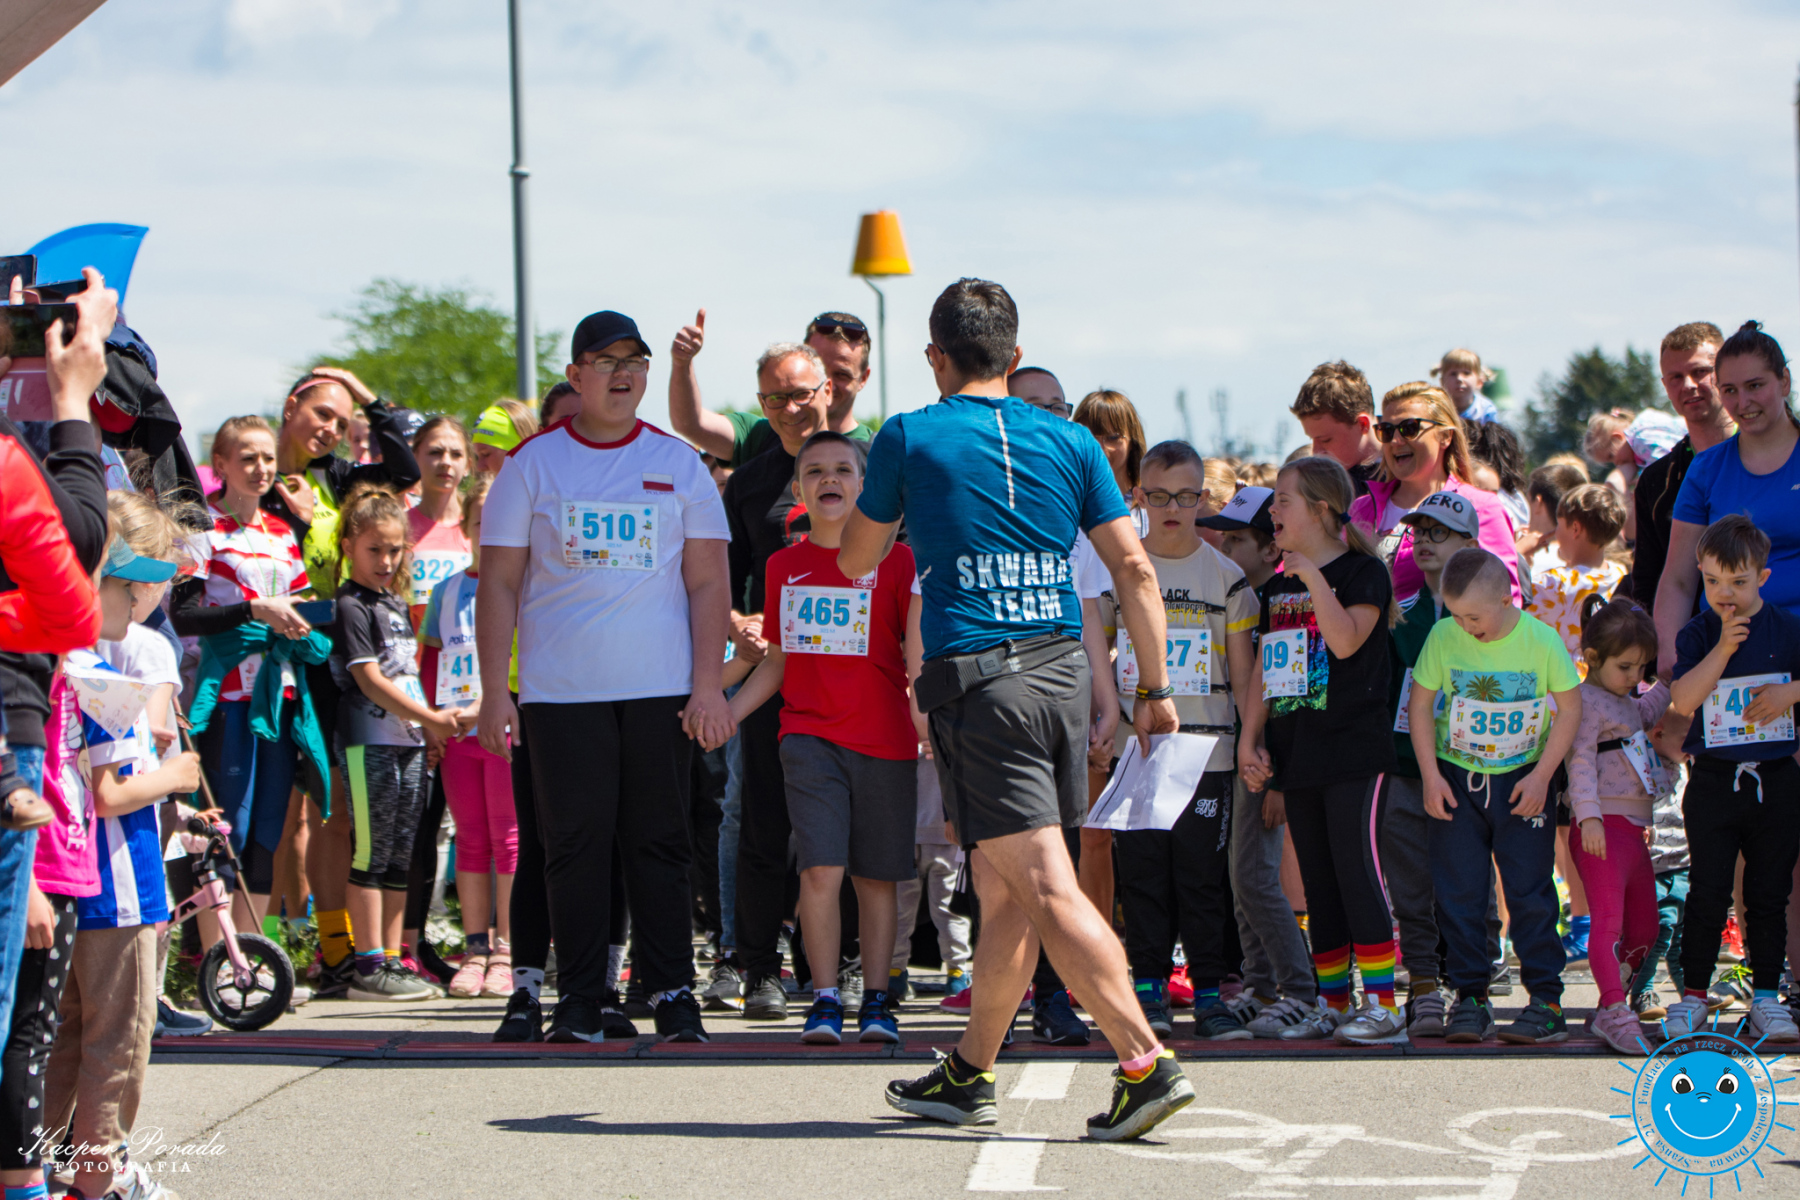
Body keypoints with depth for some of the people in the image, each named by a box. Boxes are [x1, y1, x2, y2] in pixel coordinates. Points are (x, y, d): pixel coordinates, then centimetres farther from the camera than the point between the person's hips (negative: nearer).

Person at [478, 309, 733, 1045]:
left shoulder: (678, 464, 9)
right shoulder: (533, 463, 6)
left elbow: (708, 583, 6)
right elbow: (500, 583, 4)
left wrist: (708, 685, -4)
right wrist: (494, 688, -4)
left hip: (662, 689, 1)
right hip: (561, 691, -1)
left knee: (659, 841, 2)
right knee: (575, 843, -1)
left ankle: (672, 992, 7)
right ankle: (583, 1001, 6)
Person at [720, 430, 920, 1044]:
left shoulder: (895, 559, 0)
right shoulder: (784, 566, 9)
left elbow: (921, 658, 1)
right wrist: (723, 714, 8)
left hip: (884, 739, -1)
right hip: (810, 735, 1)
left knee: (876, 877, 4)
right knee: (821, 871, -11)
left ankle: (875, 1001, 13)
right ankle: (824, 1001, -4)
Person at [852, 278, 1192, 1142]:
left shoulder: (909, 439, 0)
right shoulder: (1069, 441, 9)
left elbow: (855, 560, 13)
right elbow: (1133, 567, 6)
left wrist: (888, 506, 34)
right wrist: (1154, 689, 12)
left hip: (977, 678, -5)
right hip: (1064, 672, 5)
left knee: (1048, 890, -10)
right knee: (1004, 890, 16)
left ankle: (1146, 1064, -21)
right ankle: (968, 1076, 25)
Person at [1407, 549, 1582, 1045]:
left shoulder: (1542, 640, -12)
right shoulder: (1444, 637, -7)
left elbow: (1570, 707, -3)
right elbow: (1421, 704, 2)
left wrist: (1540, 775, -9)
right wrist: (1430, 775, -5)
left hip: (1521, 782, -2)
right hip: (1456, 780, 2)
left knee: (1530, 890, -2)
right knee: (1458, 891, 2)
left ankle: (1546, 1000, 3)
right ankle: (1469, 997, 10)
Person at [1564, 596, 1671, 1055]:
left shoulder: (1625, 703, 21)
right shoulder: (1586, 701, -8)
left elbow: (1644, 715, 46)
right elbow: (1581, 761, -19)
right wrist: (1588, 815, -30)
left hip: (1633, 830, 10)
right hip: (1602, 829, -10)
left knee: (1643, 930, 13)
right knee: (1608, 919, -21)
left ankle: (1609, 1012, 20)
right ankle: (1615, 1011, -31)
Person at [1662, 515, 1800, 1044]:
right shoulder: (1697, 634, 0)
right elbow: (1683, 699, -13)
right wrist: (1723, 648, -20)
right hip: (1714, 781, -1)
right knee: (1708, 892, -2)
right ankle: (1692, 994, 7)